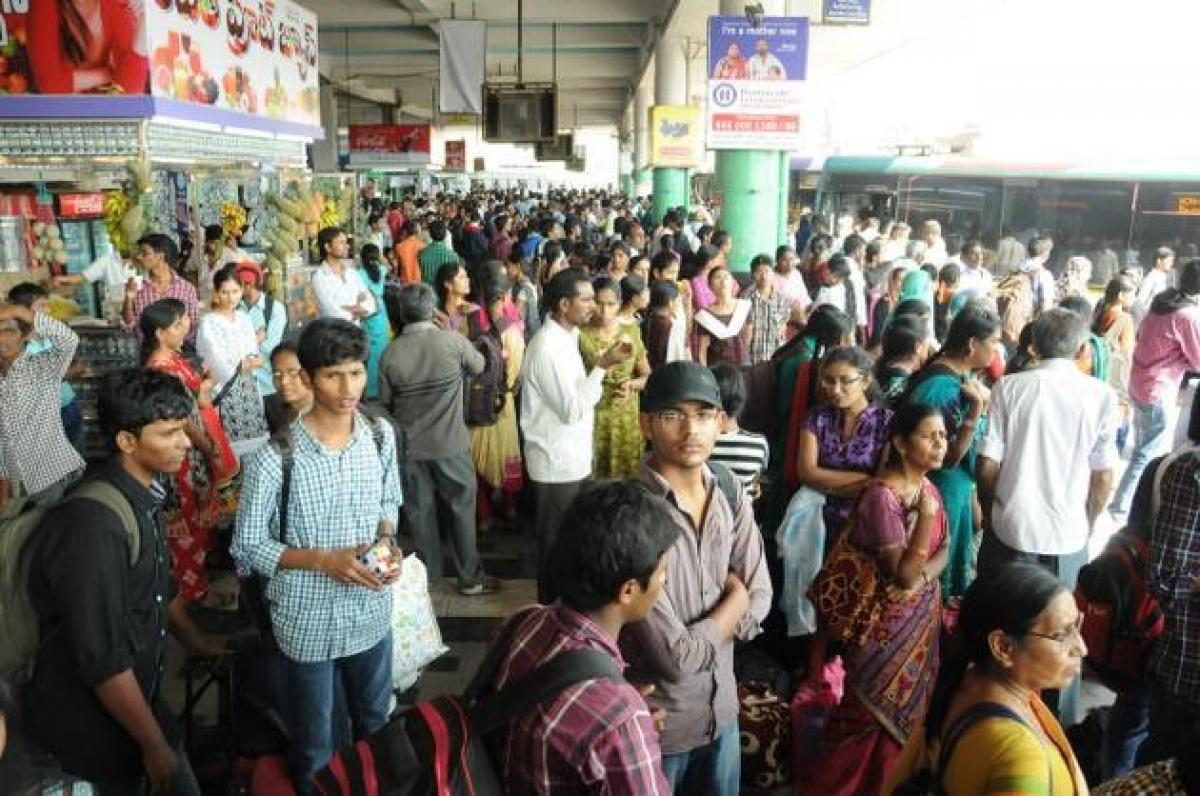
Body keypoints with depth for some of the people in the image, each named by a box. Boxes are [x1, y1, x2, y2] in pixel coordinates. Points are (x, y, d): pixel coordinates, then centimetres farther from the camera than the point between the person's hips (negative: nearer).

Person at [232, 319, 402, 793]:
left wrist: (386, 542, -12)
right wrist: (325, 561, -24)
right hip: (308, 621, -4)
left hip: (371, 612, 4)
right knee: (314, 747, 18)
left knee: (377, 727, 26)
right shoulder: (275, 458, -22)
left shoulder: (381, 436, -7)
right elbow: (248, 546, -13)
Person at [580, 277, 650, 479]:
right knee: (593, 478, -3)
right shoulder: (580, 335, -8)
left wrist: (630, 384, -9)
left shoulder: (630, 334, 5)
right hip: (593, 418, -3)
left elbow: (648, 377, 11)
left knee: (628, 476, 5)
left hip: (628, 418, 3)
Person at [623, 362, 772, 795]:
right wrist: (732, 600, -11)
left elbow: (758, 604, -2)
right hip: (657, 725, -5)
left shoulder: (732, 496, -6)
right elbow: (675, 657, -26)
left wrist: (695, 633, -17)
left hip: (722, 708, 6)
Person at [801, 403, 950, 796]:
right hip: (887, 624, -7)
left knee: (905, 712, 18)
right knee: (872, 715, 3)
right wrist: (927, 514, -32)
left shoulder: (928, 487, 2)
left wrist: (923, 575, -16)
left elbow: (943, 551, 5)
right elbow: (903, 574, -25)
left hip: (923, 618, 7)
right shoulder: (881, 495, -23)